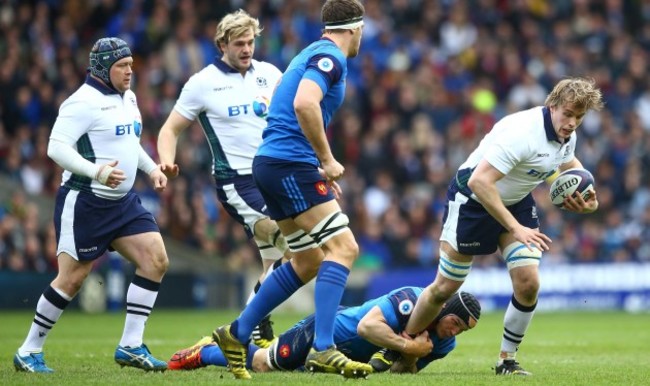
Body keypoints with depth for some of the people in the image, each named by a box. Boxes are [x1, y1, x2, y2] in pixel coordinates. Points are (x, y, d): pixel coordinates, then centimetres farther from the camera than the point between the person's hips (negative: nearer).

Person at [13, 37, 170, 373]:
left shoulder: (128, 98, 12)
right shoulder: (85, 102, -16)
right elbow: (56, 147, -22)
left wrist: (152, 169, 14)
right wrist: (96, 171, -31)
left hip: (123, 201, 8)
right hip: (84, 203, -8)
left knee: (156, 260, -5)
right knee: (71, 279, -5)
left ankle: (131, 346, 0)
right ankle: (29, 351, 11)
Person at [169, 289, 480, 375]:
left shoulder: (445, 344, -12)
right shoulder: (412, 299, -34)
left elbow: (405, 371, -4)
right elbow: (366, 325, -44)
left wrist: (407, 360, -27)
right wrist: (407, 345, -45)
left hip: (351, 358, 7)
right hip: (326, 329, -7)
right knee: (262, 364, 7)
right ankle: (206, 351, 32)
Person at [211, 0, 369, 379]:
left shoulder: (312, 55, 20)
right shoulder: (330, 58, -10)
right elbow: (304, 104, -27)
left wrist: (318, 166, 25)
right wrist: (327, 160, -19)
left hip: (272, 163, 10)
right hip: (291, 166, -10)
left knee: (309, 262, 15)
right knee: (343, 247, -14)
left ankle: (238, 333, 20)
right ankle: (323, 349, -22)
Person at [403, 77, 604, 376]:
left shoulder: (567, 135, -8)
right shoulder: (522, 132, -34)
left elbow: (569, 164, 17)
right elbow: (479, 181, -39)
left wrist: (585, 201, -3)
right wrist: (515, 228, -40)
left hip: (516, 202, 6)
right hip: (473, 198, -6)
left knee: (528, 283, -11)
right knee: (445, 287, 1)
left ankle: (507, 359, 7)